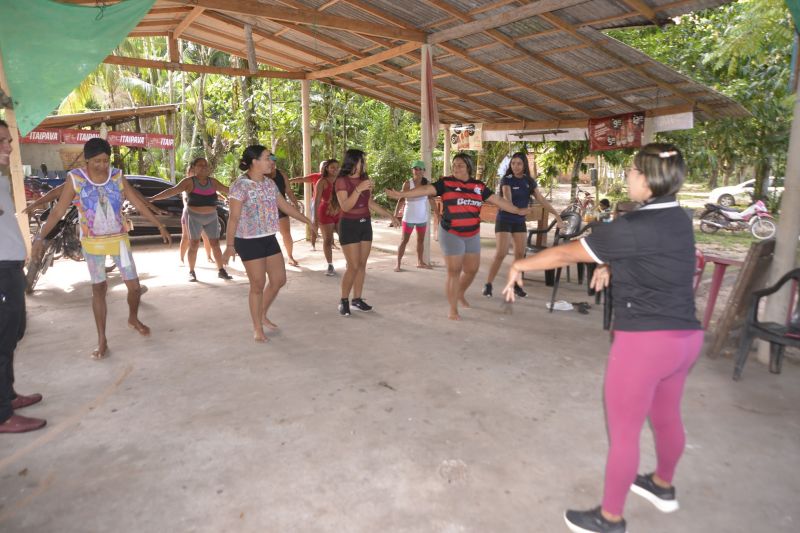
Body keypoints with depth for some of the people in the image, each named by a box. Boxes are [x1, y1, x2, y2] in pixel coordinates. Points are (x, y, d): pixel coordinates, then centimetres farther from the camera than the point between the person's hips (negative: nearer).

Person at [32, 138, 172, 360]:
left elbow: (138, 203, 1)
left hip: (119, 239, 2)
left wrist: (160, 226, 0)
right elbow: (58, 211, -9)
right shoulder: (74, 179, -10)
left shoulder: (117, 176, -4)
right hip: (92, 242, -2)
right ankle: (102, 340, 12)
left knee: (135, 286, 4)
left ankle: (133, 319, 34)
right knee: (98, 289, 4)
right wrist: (40, 237, -15)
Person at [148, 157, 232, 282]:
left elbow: (228, 190, 11)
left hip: (211, 217, 3)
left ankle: (221, 271, 12)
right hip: (194, 218, -3)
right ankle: (191, 272, 13)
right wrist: (153, 198, -28)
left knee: (215, 244, 4)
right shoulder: (189, 181, -8)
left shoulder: (212, 182, 4)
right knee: (194, 245, 2)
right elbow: (173, 190, -17)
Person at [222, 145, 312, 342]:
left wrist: (308, 221, 20)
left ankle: (263, 316, 34)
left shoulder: (270, 183, 8)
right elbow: (233, 217, -17)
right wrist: (229, 245, -22)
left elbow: (285, 206, 17)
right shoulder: (240, 185, -14)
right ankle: (257, 329, 18)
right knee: (258, 285, 0)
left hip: (269, 239, 8)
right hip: (249, 241, -7)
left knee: (279, 280, 12)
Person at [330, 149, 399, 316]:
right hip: (349, 226, -6)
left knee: (362, 265, 7)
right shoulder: (342, 181, -11)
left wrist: (390, 215, 14)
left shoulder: (364, 179, 8)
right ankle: (344, 300, 7)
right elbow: (345, 206, -20)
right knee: (353, 266, -8)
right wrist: (358, 189, -29)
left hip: (365, 224, 6)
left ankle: (357, 299, 15)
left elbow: (370, 203, 15)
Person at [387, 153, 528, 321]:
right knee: (454, 271, -3)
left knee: (472, 269, 11)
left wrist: (517, 210, 14)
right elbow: (425, 190, -14)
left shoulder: (479, 186, 6)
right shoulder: (446, 183, -6)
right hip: (451, 234, -4)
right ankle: (453, 309, 8)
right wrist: (401, 194, -23)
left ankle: (460, 294, 40)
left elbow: (497, 200, 11)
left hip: (472, 235, 4)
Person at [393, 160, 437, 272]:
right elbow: (401, 200, -16)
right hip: (409, 217, -4)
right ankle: (398, 264, 2)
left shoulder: (427, 184, -1)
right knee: (404, 240, 0)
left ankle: (420, 262, 26)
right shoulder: (407, 184, -12)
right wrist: (395, 215, -25)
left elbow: (431, 200, 5)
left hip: (422, 217, 4)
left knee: (421, 240, 14)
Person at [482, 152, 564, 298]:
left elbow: (541, 199, 2)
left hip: (520, 221, 5)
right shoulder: (507, 179, -11)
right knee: (501, 253, -11)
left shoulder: (529, 182, 3)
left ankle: (516, 284, 18)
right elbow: (506, 195, -29)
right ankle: (488, 284, -3)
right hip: (504, 220, -5)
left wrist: (557, 215, -3)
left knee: (520, 254, 6)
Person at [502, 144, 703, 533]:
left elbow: (566, 254, -15)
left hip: (646, 340, -9)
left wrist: (519, 265, -3)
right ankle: (662, 486, 50)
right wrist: (610, 265, 10)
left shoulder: (637, 226, -21)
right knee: (666, 417, 27)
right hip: (684, 336, 9)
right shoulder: (677, 219, 6)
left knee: (623, 432, 6)